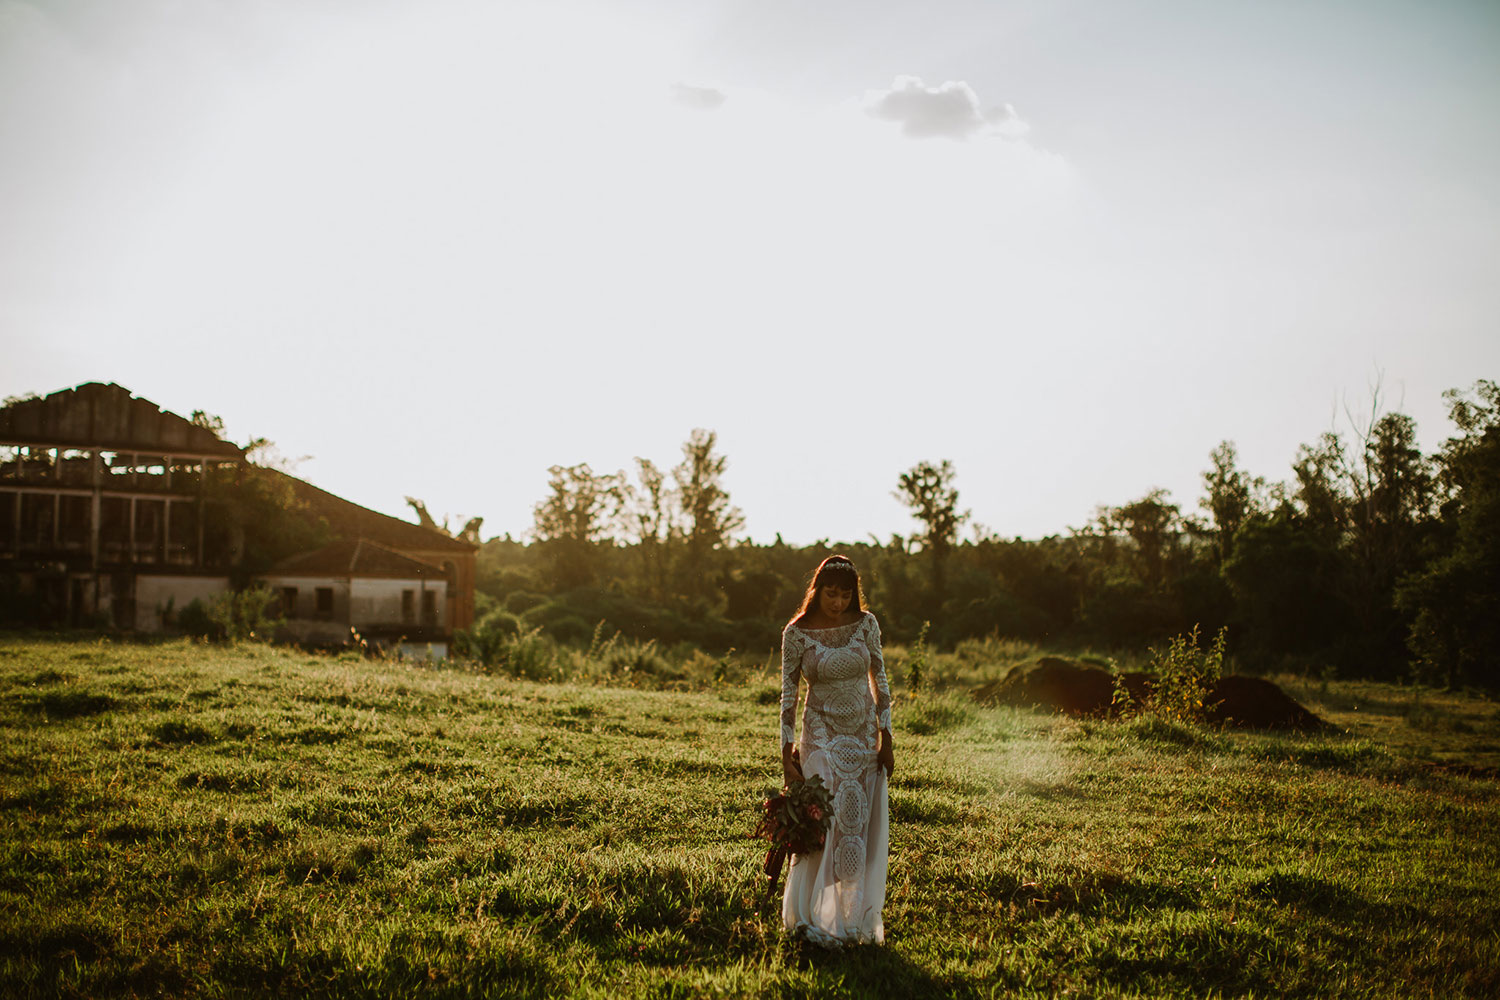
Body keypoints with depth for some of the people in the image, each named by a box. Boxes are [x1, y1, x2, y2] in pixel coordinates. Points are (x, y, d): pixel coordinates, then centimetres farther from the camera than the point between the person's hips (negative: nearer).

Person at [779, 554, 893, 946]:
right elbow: (788, 694, -3)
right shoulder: (796, 632, -8)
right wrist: (787, 755, -5)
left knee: (865, 826, 5)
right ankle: (813, 917, 0)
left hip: (864, 736, 3)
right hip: (822, 737, -3)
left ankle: (857, 917, 18)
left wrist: (886, 739, 1)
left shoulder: (865, 624, -2)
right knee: (823, 823, -10)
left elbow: (879, 680, 4)